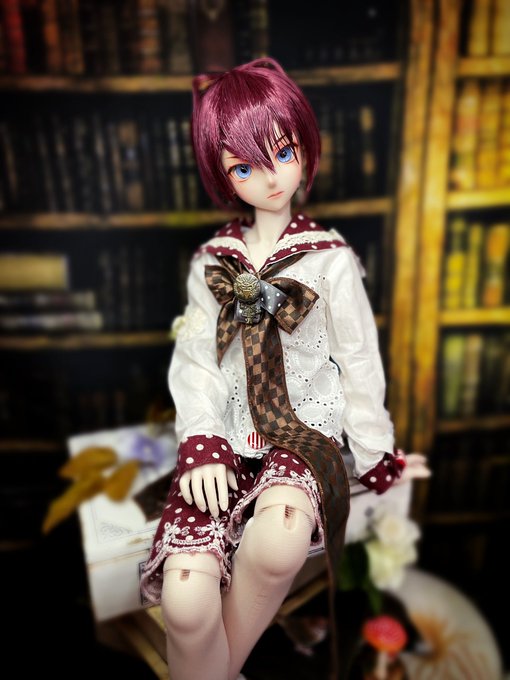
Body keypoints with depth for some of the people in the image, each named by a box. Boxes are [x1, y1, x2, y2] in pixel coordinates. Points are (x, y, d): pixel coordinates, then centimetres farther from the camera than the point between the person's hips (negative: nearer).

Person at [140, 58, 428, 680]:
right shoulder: (211, 261, 8)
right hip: (227, 432, 2)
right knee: (186, 600, -21)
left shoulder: (331, 259, 1)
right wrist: (201, 442, -13)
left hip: (305, 430, -1)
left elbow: (359, 363, 4)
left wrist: (376, 456, 9)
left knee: (281, 537, -35)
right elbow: (196, 360, 2)